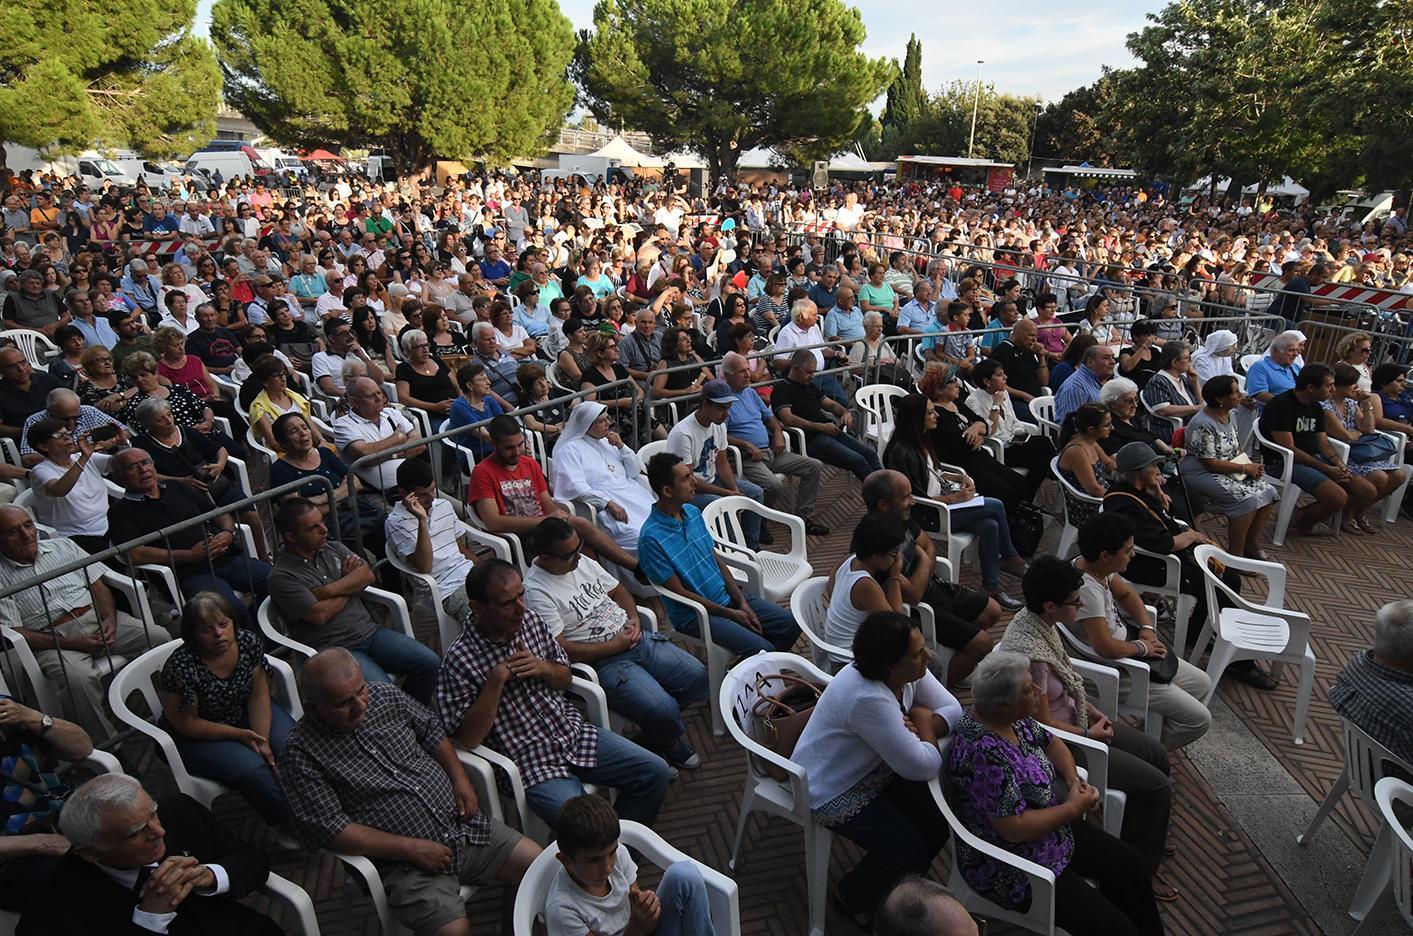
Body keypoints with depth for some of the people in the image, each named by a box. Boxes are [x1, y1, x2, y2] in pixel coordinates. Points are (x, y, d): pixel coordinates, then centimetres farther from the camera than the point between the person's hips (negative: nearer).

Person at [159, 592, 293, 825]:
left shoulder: (249, 642, -15)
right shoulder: (182, 667, -27)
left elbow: (259, 695, -7)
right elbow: (186, 724, -17)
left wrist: (263, 741, -16)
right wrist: (239, 734, -19)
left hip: (245, 713, 4)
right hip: (199, 736, -4)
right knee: (252, 768, -27)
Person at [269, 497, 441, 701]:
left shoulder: (333, 548, 13)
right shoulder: (281, 577, -7)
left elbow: (368, 575, 2)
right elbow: (319, 615, -15)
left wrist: (328, 590, -11)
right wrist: (350, 583, 1)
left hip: (370, 631, 6)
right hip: (335, 650, -6)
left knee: (430, 663, -9)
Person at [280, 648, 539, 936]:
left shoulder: (385, 696, 2)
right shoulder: (301, 753, -11)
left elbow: (431, 731, 18)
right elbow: (327, 830, -15)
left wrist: (459, 777, 3)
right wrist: (410, 848, -17)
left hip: (463, 823, 5)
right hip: (405, 863, -5)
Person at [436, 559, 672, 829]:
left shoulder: (531, 620, 2)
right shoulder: (459, 659, -15)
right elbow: (468, 737, -15)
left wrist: (543, 668, -9)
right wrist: (496, 681, -24)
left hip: (573, 733, 6)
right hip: (530, 763, -6)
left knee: (655, 771, -1)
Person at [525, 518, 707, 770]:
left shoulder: (582, 561, 7)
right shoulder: (535, 591, -16)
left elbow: (618, 590, 20)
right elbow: (561, 650, -19)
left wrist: (634, 619, 0)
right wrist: (615, 646, -14)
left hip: (635, 638, 8)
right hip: (601, 662, -8)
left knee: (697, 676, -3)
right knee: (663, 710, -24)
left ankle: (656, 734, 17)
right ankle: (672, 742, 14)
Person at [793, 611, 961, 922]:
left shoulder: (909, 672, -12)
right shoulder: (868, 698, -38)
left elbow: (953, 710, -6)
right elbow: (923, 767, -31)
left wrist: (921, 725, -24)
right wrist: (924, 726, -13)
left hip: (875, 769, 8)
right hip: (833, 790, -8)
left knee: (938, 827, 1)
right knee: (910, 850, -11)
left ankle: (896, 884, 30)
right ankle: (855, 898, 18)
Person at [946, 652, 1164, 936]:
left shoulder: (1011, 717, -8)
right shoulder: (984, 754, -36)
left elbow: (1051, 743, 10)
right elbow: (1015, 828, -32)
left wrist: (1075, 781, -7)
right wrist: (1073, 808, -19)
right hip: (1011, 867, -9)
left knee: (1128, 862, 14)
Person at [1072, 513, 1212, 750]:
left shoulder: (1096, 567, -6)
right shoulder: (1086, 589, -35)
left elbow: (1126, 594, 13)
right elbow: (1106, 648, -38)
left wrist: (1147, 628, -2)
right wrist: (1142, 647, -19)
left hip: (1127, 648, 10)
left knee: (1202, 684, 19)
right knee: (1199, 719, -2)